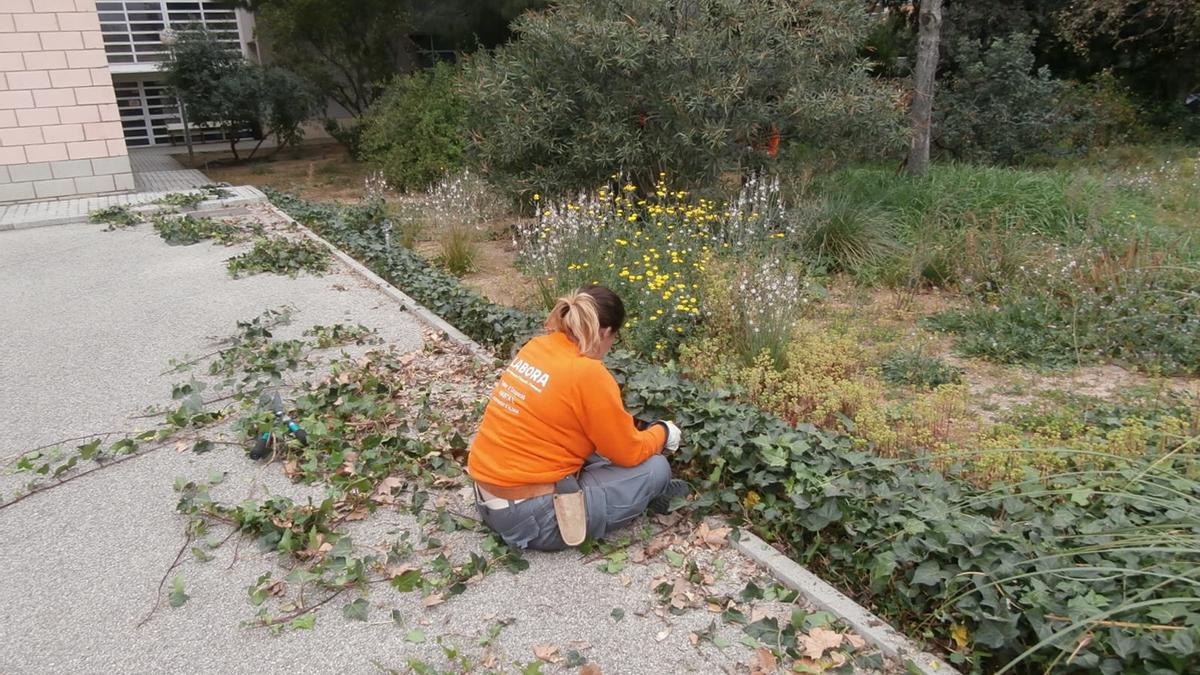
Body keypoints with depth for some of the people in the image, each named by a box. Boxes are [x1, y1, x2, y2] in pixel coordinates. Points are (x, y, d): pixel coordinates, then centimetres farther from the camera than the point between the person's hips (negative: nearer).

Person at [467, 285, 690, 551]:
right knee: (655, 469, -1)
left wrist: (626, 429, 28)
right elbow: (630, 453, -8)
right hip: (528, 516, -8)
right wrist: (663, 433, 12)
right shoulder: (589, 375, -20)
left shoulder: (535, 348, 3)